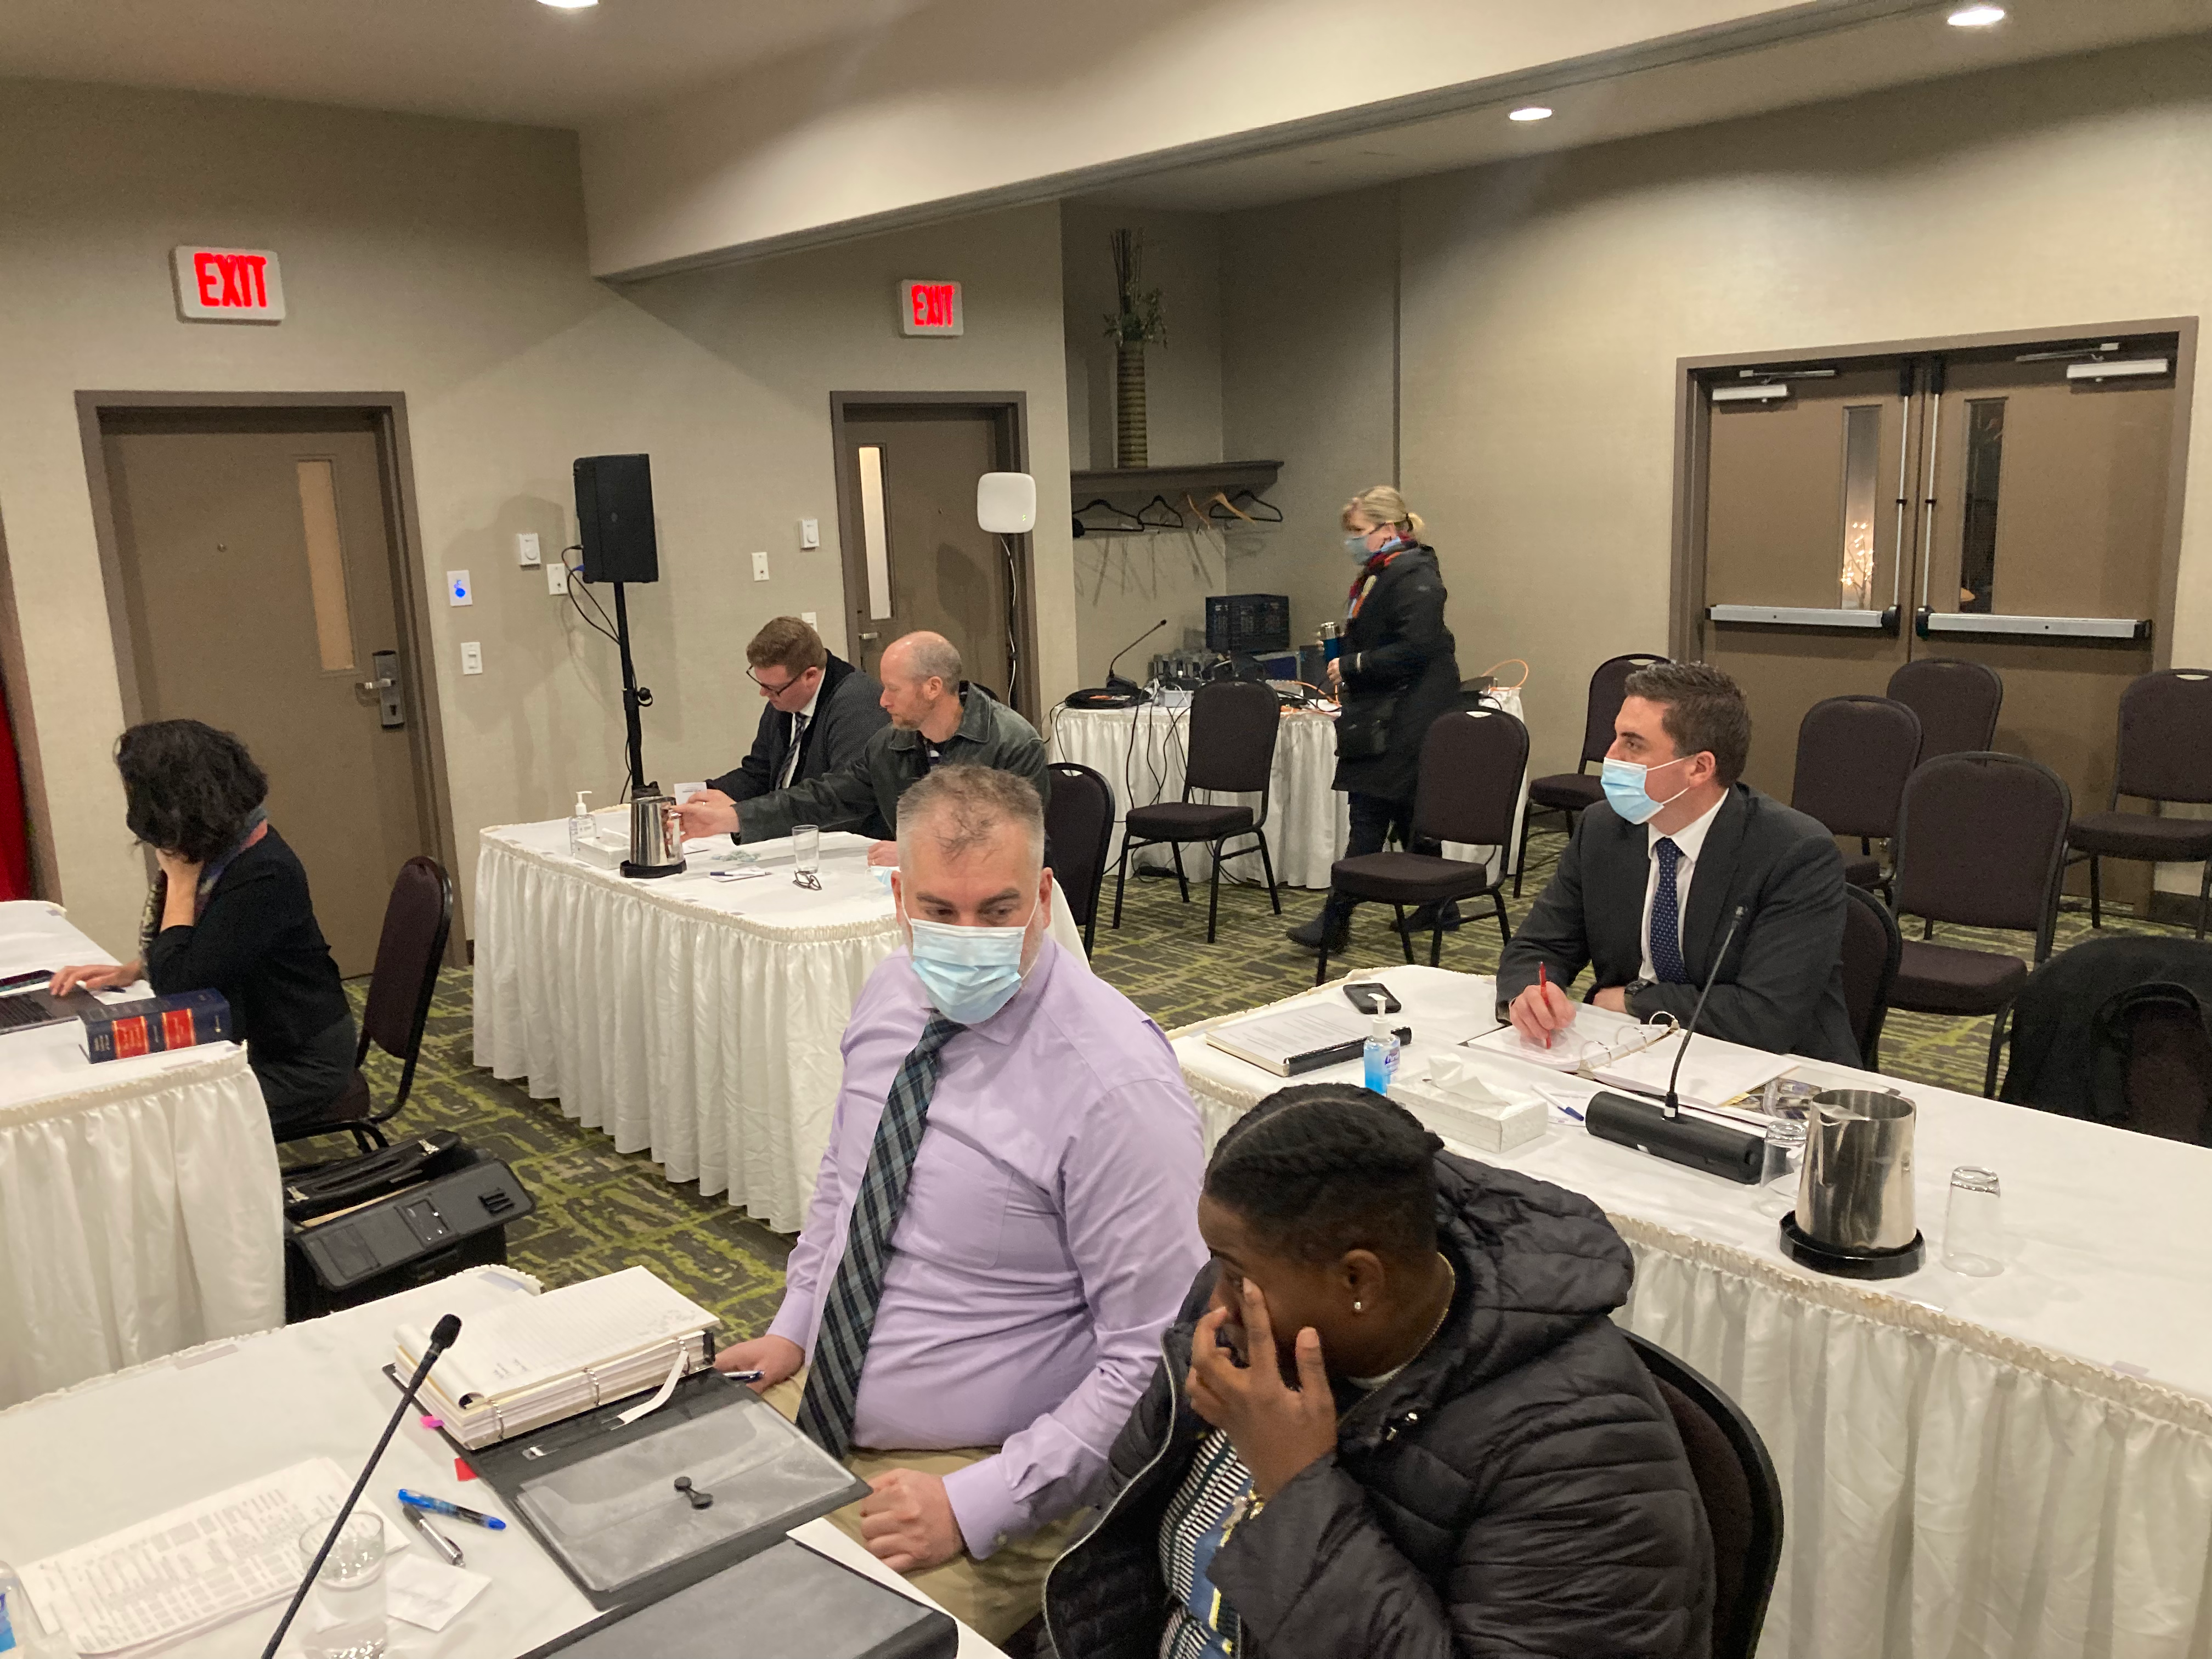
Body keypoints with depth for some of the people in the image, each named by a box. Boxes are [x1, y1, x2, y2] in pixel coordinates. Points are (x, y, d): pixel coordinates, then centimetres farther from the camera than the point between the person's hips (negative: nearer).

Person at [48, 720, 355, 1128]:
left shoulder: (264, 874, -29)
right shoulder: (218, 848, -1)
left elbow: (176, 982, -26)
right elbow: (185, 955, 18)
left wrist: (181, 878, -22)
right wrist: (127, 972, 0)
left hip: (301, 1064, -8)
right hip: (248, 1043, 8)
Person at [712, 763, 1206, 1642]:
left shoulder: (1117, 1084, -25)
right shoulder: (891, 993, -3)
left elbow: (1156, 1359, -22)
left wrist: (975, 1506, -21)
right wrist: (793, 1327, 8)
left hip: (977, 1475, -6)